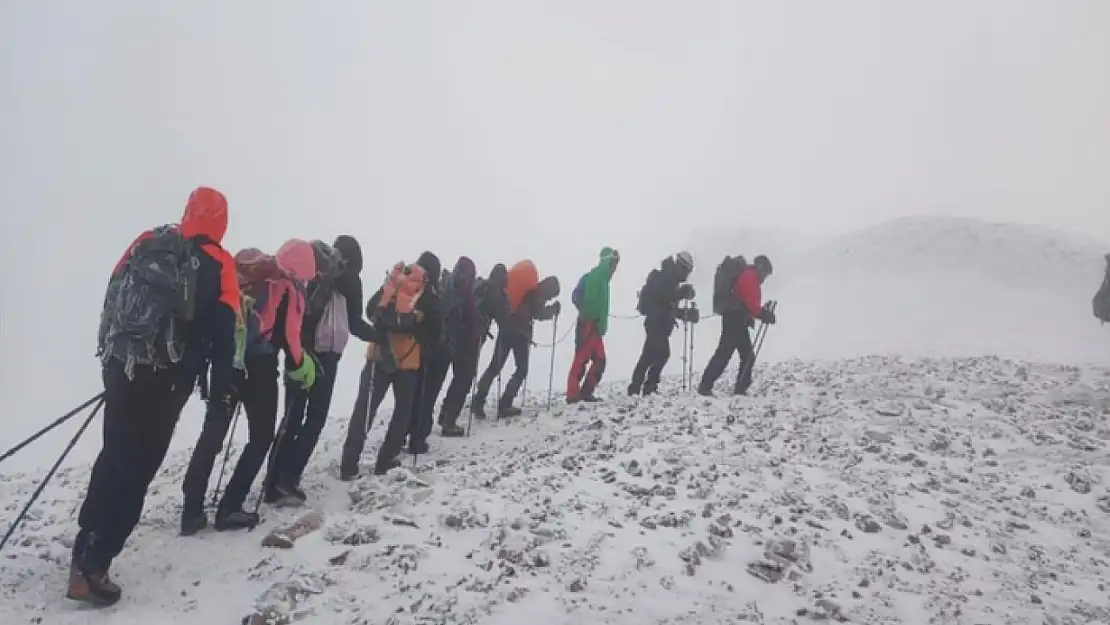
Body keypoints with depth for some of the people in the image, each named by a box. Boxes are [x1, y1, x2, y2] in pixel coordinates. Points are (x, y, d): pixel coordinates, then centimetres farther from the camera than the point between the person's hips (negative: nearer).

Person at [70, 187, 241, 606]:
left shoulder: (146, 242, 8)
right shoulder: (219, 264, -6)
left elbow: (112, 297, 13)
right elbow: (223, 334, -11)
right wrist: (221, 390, -5)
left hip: (121, 367, 5)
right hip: (167, 380, -5)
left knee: (114, 455, 19)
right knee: (137, 467, 3)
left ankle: (86, 549, 26)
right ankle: (91, 567, 2)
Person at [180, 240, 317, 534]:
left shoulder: (244, 266, 10)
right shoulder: (287, 289, -10)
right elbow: (285, 336, -15)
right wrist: (300, 365, 0)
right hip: (258, 369, -6)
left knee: (212, 435, 13)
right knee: (261, 437, 8)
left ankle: (192, 511, 13)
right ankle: (229, 510, 4)